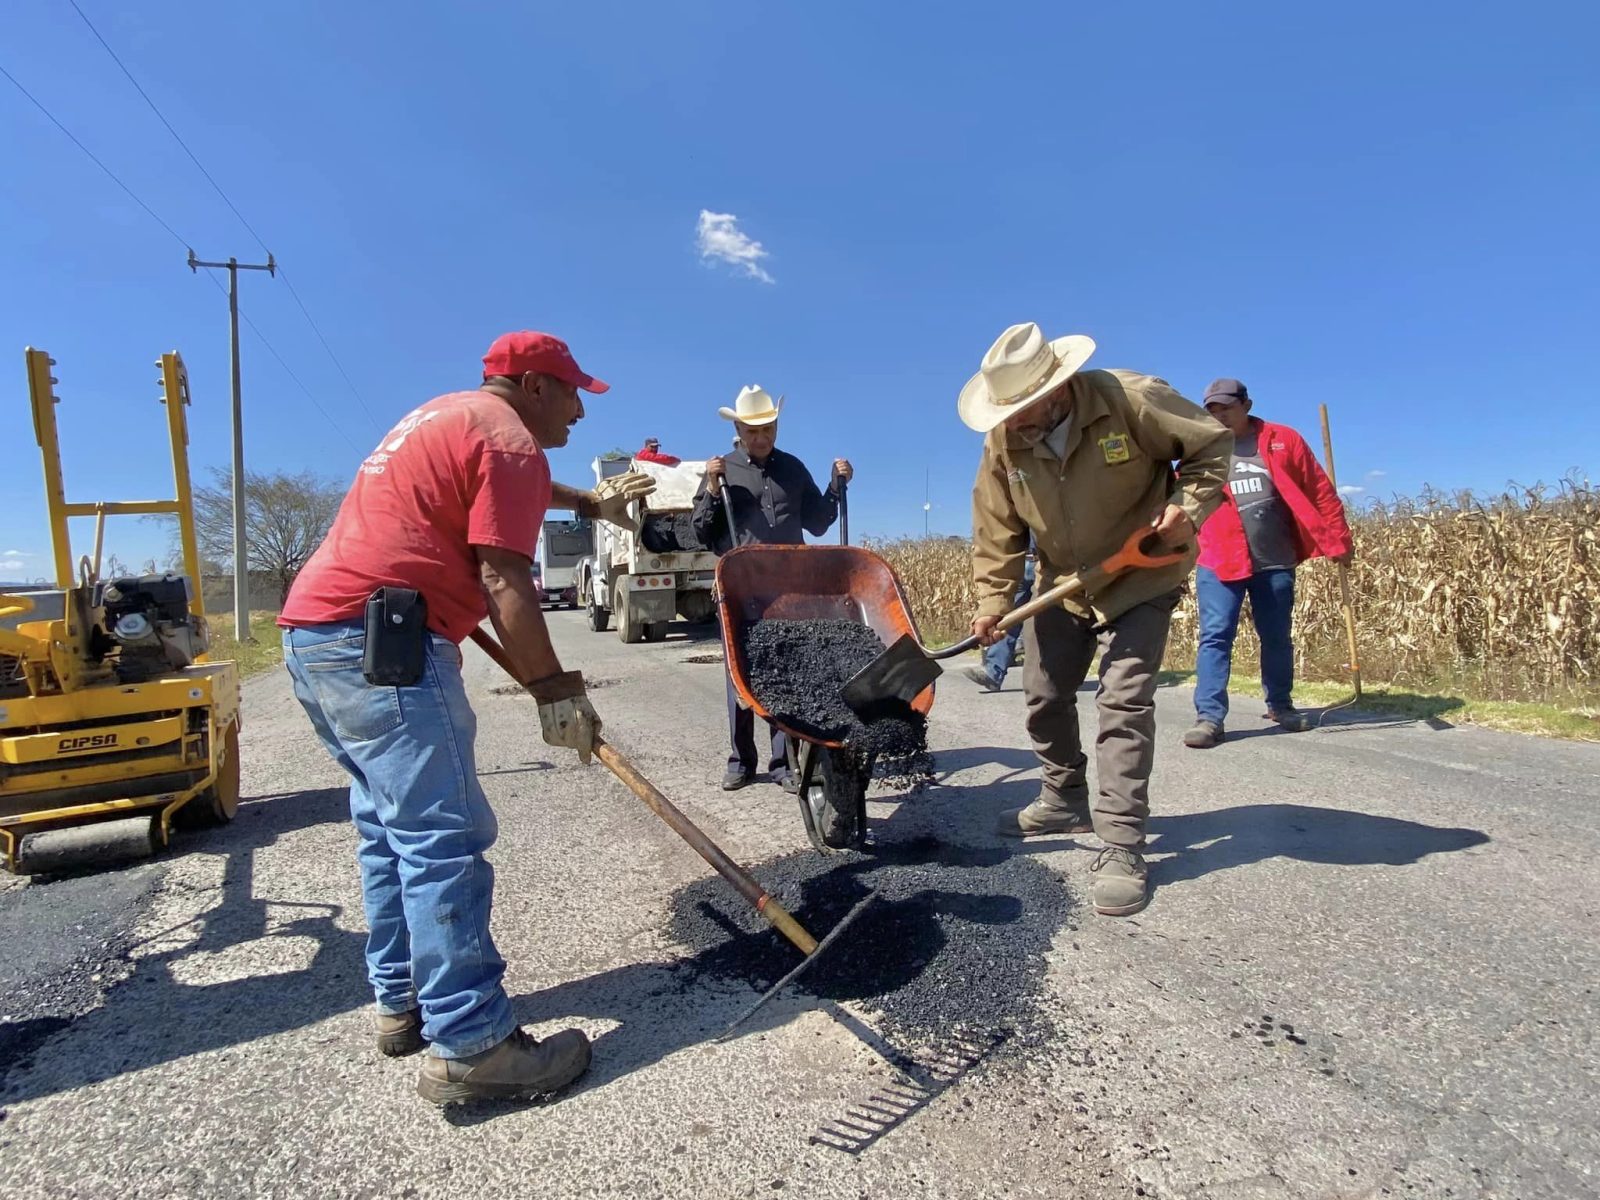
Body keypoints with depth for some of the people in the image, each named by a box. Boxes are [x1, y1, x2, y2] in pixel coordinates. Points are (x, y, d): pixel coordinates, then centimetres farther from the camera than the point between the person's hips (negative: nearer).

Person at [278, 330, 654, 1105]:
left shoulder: (452, 416, 23)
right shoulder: (507, 438, -7)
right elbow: (504, 581, -16)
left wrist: (591, 503, 54)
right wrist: (555, 692, -13)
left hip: (313, 633, 11)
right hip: (380, 643, -11)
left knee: (391, 828, 16)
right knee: (443, 841, -9)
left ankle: (402, 1003, 25)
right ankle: (469, 1047, -4)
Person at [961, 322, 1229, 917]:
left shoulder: (1133, 399, -23)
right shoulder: (1003, 440, -12)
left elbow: (1212, 445, -10)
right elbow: (997, 530, -6)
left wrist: (1188, 507, -24)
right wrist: (992, 601, -12)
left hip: (1142, 580, -4)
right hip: (1063, 584, 5)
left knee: (1124, 700, -14)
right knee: (1045, 697, 9)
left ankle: (1122, 847, -6)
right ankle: (1065, 801, 32)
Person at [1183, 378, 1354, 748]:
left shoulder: (1283, 440, 6)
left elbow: (1320, 492, 6)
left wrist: (1338, 541, 2)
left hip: (1276, 562, 1)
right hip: (1220, 562, -1)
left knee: (1277, 638, 13)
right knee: (1215, 637, -7)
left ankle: (1280, 705, 32)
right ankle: (1209, 717, -5)